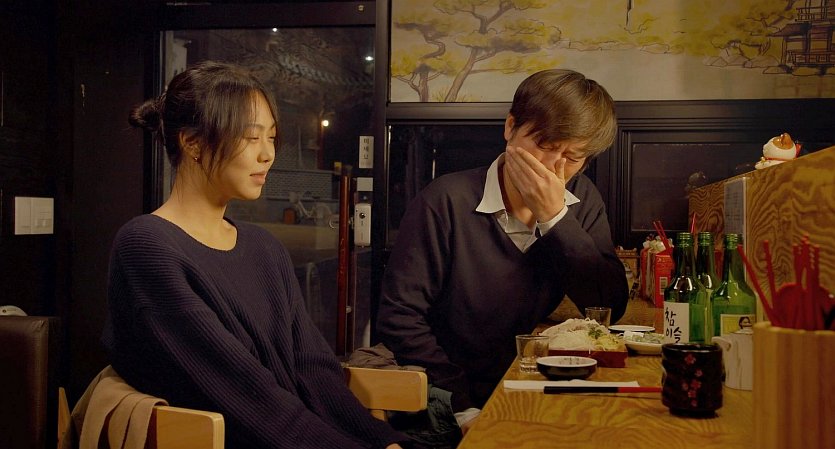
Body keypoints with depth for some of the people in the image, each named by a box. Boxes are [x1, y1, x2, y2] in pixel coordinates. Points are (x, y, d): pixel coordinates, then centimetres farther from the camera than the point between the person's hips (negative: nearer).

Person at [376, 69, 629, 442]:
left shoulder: (581, 200, 4)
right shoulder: (447, 201, -14)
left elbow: (610, 309, -5)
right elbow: (399, 318, -13)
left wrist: (555, 217, -14)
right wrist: (464, 407, -17)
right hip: (455, 407, -5)